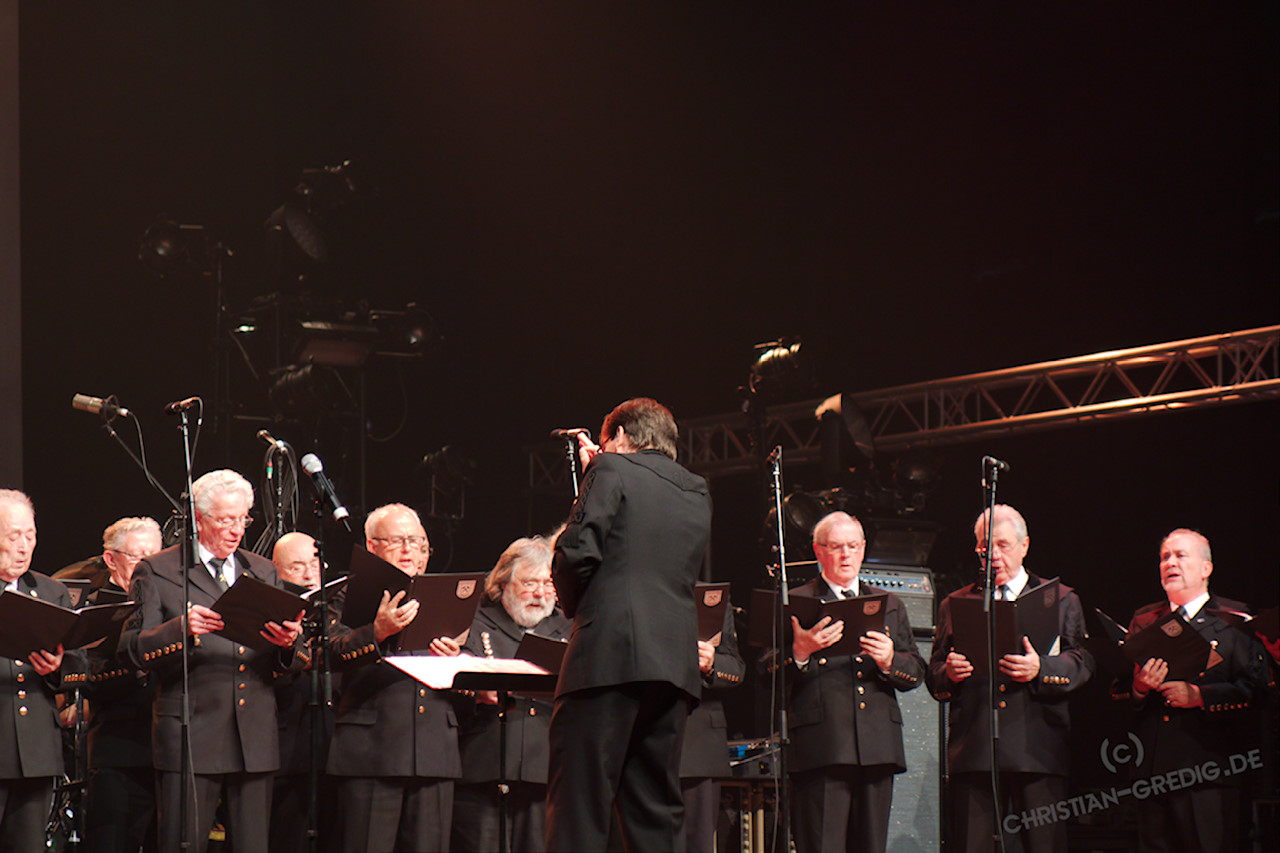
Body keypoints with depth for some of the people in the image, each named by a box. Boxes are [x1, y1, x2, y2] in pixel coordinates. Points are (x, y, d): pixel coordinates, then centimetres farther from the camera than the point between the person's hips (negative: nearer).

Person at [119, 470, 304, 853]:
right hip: (191, 736, -4)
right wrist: (180, 628, -22)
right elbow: (134, 651, -5)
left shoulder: (264, 572, 19)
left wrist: (287, 643, -7)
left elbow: (282, 664, 17)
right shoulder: (156, 572, 5)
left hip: (255, 737, 4)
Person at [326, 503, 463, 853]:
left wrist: (456, 660, -3)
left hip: (434, 754, 4)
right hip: (371, 751, -4)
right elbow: (335, 653, -11)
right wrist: (377, 631, -28)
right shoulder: (351, 598, 7)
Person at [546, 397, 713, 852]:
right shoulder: (697, 491, 19)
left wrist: (573, 604, 10)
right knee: (657, 810, 8)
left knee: (578, 811, -8)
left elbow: (577, 551, -10)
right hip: (675, 660, 6)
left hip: (610, 651, -6)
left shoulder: (611, 469, 1)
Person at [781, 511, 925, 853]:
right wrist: (799, 653, -20)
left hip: (878, 746, 4)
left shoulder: (889, 605, 22)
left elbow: (916, 671, 16)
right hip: (820, 747, -4)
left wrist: (890, 660, -6)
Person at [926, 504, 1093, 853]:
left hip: (1038, 750, -1)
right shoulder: (956, 604, 21)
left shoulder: (1062, 600, 17)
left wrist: (1040, 670, -15)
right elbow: (933, 677, 19)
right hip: (973, 752, 1)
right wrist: (947, 673, -6)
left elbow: (1082, 664, 4)